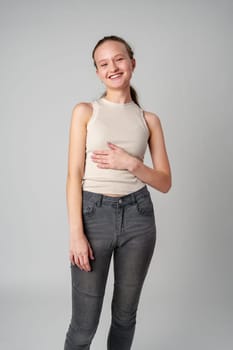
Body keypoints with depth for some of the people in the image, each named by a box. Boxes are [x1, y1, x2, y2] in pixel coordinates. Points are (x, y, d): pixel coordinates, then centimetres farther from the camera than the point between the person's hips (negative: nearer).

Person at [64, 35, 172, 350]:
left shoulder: (149, 119, 7)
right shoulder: (85, 111, 1)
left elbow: (165, 183, 5)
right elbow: (74, 175, -5)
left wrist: (131, 163, -12)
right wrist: (76, 232, -12)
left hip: (138, 217, 3)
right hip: (94, 214, -2)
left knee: (125, 314, 15)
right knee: (84, 324, 3)